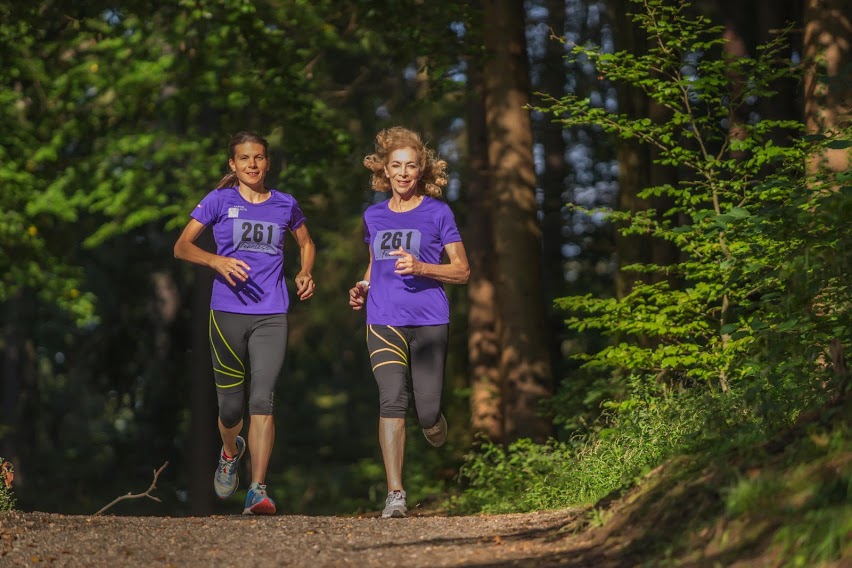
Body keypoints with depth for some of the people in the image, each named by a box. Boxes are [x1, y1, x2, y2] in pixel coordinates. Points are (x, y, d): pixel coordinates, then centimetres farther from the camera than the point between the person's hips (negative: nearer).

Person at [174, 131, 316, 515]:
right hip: (227, 312, 0)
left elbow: (306, 243, 27)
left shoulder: (285, 205, 10)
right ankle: (230, 453, 42)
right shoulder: (219, 201, 3)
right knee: (231, 406, 7)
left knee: (262, 400, -14)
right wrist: (217, 261, -19)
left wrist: (305, 273, 6)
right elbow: (182, 247, -1)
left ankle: (258, 491, -17)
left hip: (271, 315, 1)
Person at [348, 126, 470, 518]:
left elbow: (462, 271, 3)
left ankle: (434, 427, 37)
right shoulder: (374, 216, 14)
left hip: (429, 321, -2)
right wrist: (363, 288, 7)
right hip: (384, 321, 2)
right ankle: (395, 494, -18)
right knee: (392, 401, -17)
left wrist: (422, 268, -13)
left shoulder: (437, 213, 3)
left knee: (427, 413, -3)